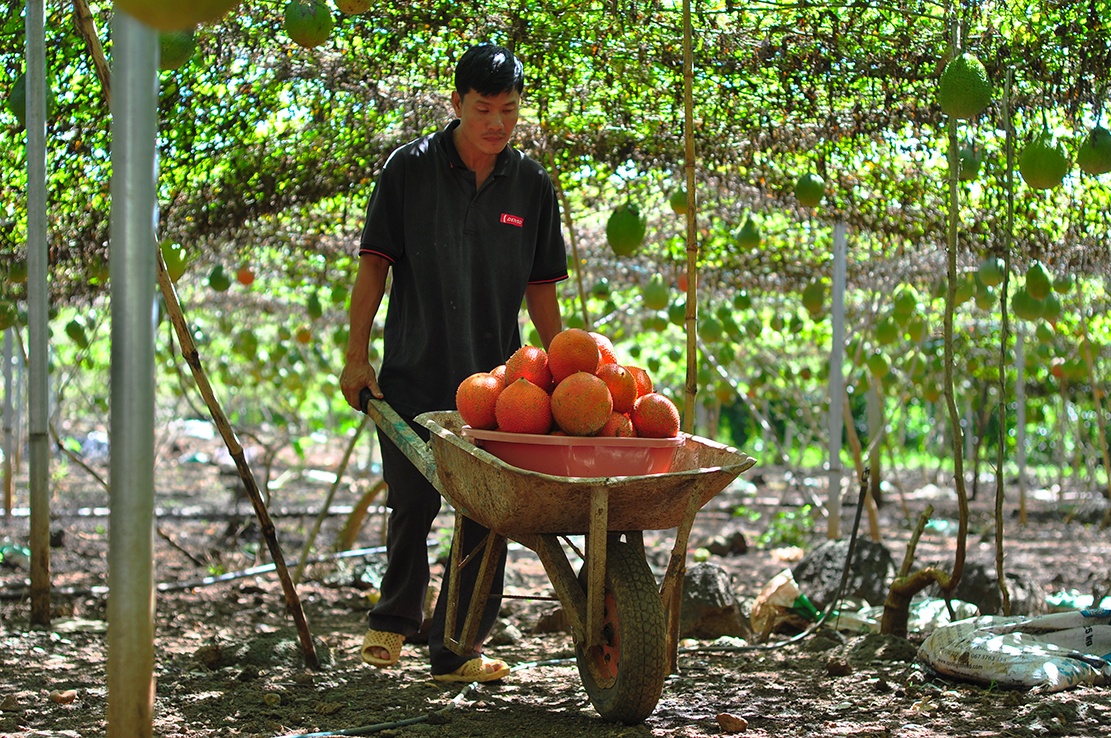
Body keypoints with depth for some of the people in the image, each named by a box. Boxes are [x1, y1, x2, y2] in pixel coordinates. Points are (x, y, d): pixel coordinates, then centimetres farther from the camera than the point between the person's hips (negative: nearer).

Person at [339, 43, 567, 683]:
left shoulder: (533, 185, 6)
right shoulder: (411, 168, -2)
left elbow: (540, 287, 11)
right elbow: (374, 263, 0)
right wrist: (357, 356, -5)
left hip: (496, 377, 2)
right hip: (413, 372, -2)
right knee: (411, 505, 5)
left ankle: (458, 647, 7)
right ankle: (394, 620, 30)